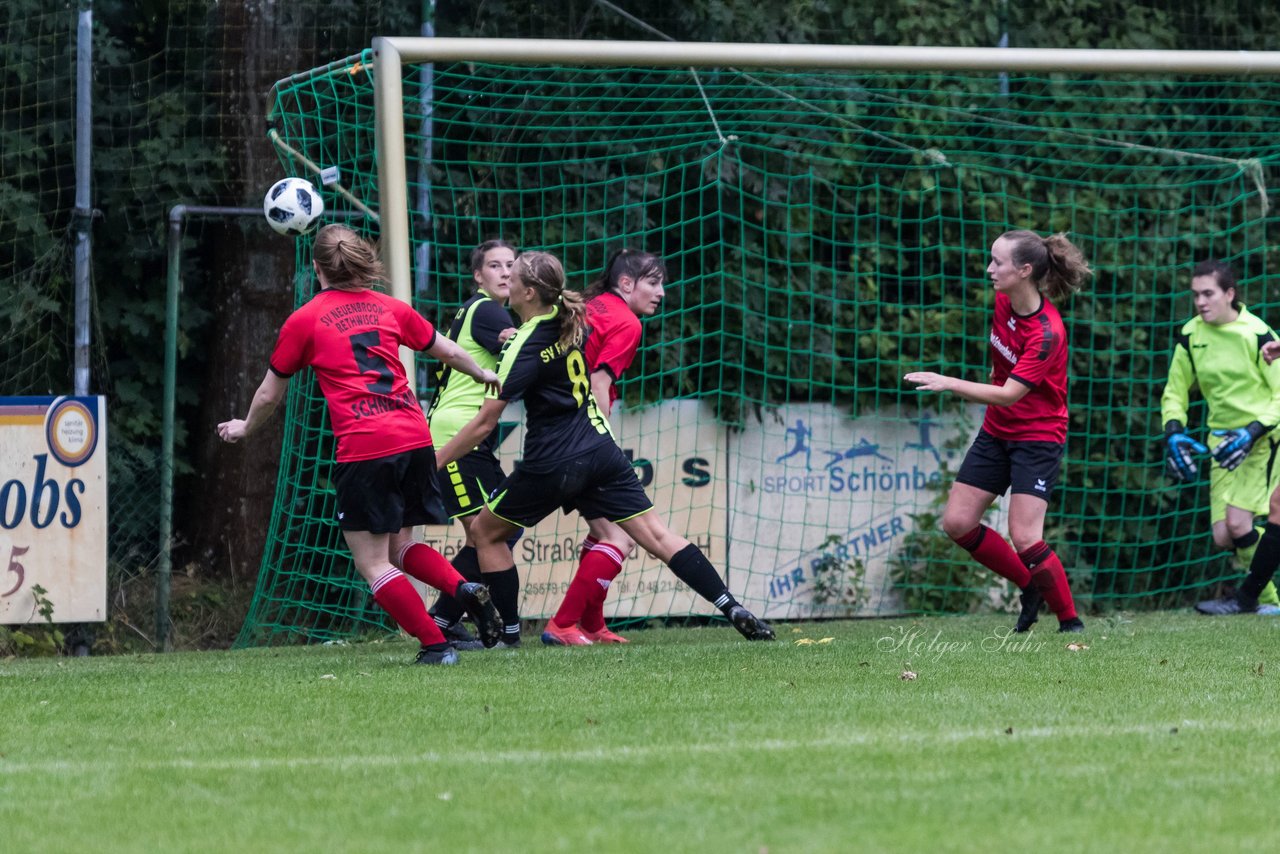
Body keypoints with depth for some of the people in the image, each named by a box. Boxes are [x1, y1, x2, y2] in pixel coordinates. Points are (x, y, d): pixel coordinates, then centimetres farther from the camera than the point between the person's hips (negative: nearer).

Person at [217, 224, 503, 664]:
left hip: (363, 447, -5)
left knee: (372, 563, 4)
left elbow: (270, 393, 14)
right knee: (399, 547, 20)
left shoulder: (304, 321, 3)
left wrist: (245, 427, 34)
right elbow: (447, 350, 26)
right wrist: (482, 374, 47)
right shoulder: (389, 308, 14)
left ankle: (436, 645, -6)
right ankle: (464, 588, -5)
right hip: (415, 438, 5)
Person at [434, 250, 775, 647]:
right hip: (600, 449, 6)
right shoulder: (570, 320, 4)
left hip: (551, 465, -6)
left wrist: (435, 461, -8)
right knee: (655, 533, 1)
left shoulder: (524, 348, -15)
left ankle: (509, 631, 11)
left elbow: (485, 423, -14)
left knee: (485, 532, 13)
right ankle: (733, 610, -11)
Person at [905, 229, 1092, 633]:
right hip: (996, 431, 8)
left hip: (1038, 437, -8)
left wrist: (948, 384, -34)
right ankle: (1030, 587, 17)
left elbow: (1009, 394, -30)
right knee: (957, 523, 1)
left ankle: (1070, 621, -1)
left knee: (1024, 539, -16)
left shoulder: (1046, 332, -26)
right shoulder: (1004, 301, -4)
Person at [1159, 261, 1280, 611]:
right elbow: (1175, 391, 15)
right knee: (1223, 536, -4)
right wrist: (1174, 433, -3)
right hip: (1224, 439, 5)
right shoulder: (1191, 335, 2)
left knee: (1237, 521, -22)